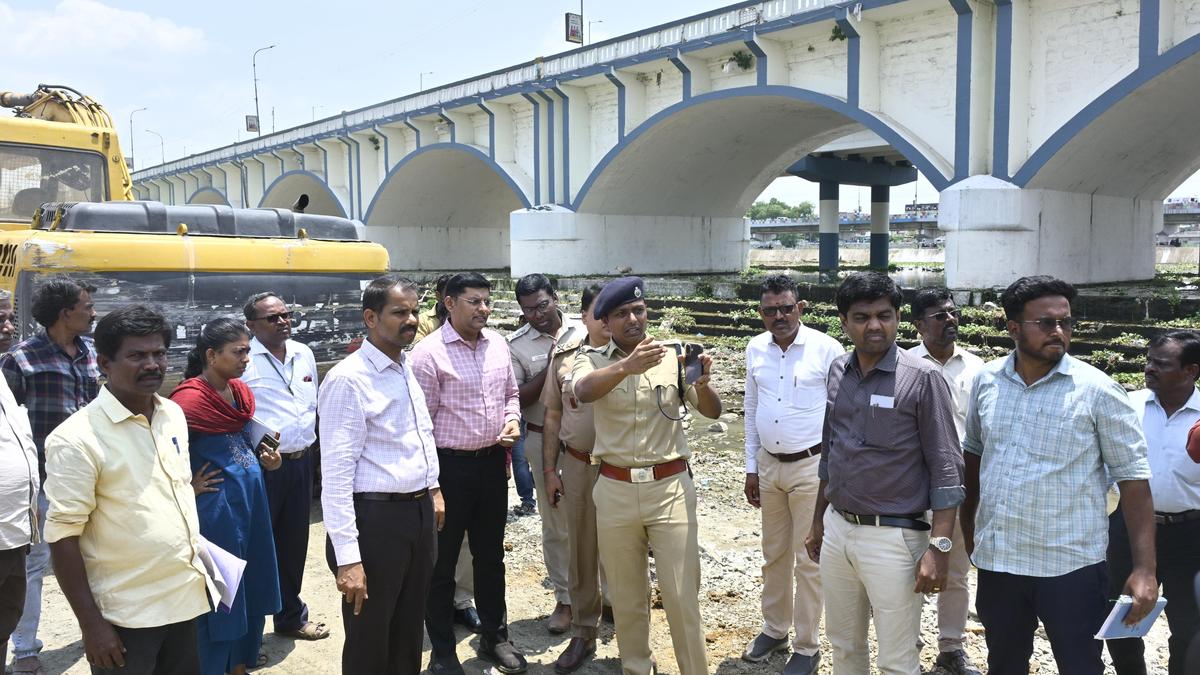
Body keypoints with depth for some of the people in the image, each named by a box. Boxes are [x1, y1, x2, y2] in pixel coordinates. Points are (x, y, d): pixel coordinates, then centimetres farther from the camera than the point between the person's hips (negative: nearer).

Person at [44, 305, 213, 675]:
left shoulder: (174, 414, 4)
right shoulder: (77, 438, -17)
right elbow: (63, 536, -15)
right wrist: (90, 624, -15)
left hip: (185, 595, 6)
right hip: (125, 615, -6)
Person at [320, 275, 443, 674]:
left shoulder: (407, 367, 8)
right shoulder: (348, 379, -18)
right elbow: (336, 473, -21)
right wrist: (347, 556, -23)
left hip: (420, 512, 7)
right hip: (375, 519, -7)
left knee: (409, 634, 22)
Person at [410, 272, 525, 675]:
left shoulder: (497, 344, 5)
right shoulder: (429, 352, -14)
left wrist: (512, 420, -1)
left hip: (492, 462, 6)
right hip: (449, 466, -6)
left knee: (491, 554, 18)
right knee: (442, 562, 8)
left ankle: (494, 637, 36)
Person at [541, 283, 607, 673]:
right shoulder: (564, 357, 2)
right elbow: (553, 417, 9)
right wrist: (549, 470, 7)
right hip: (577, 467, 3)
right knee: (581, 554, 14)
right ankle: (583, 634, 31)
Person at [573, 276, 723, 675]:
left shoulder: (672, 356, 0)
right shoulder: (593, 359, -1)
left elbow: (713, 411, 0)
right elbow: (584, 392, -24)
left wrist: (701, 384, -22)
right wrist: (627, 365, -42)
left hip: (670, 487, -1)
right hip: (615, 490, 1)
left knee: (681, 594, 3)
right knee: (626, 594, 14)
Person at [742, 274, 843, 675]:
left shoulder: (827, 349, -11)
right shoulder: (755, 349, 3)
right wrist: (751, 468, 11)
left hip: (812, 466, -5)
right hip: (768, 465, 5)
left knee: (809, 560, 4)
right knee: (774, 555, 17)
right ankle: (774, 629, 34)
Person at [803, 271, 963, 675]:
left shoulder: (922, 379, -11)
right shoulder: (838, 372, 6)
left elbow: (946, 471, -11)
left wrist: (938, 547, -16)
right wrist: (818, 522, 18)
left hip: (893, 538, -5)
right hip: (837, 530, 6)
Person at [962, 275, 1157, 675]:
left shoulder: (1097, 390, -9)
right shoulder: (986, 381, 2)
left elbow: (1132, 478, -8)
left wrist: (1145, 569, -14)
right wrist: (968, 525, 17)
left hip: (1071, 566, -4)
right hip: (995, 561, 4)